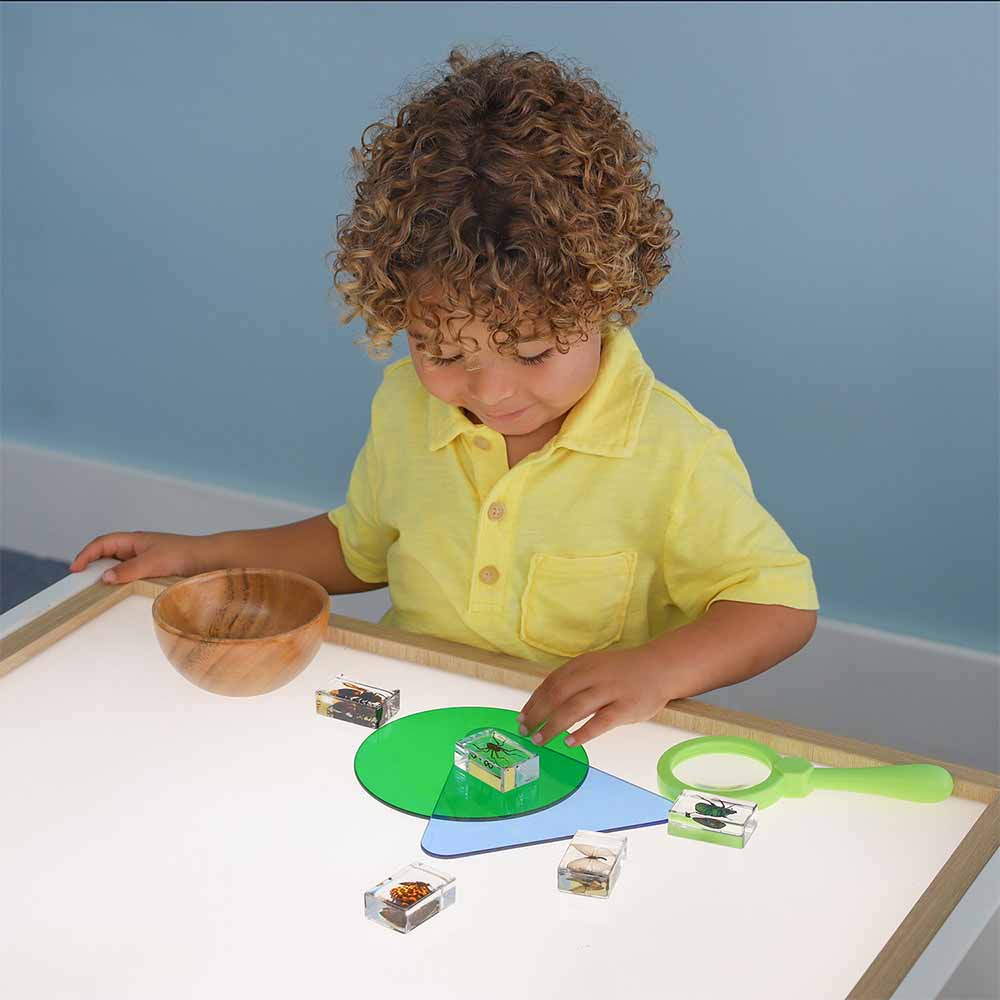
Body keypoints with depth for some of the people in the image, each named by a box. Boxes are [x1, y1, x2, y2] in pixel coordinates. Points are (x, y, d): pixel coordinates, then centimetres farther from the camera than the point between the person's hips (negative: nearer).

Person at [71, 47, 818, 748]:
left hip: (578, 762, -4)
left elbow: (782, 601, -7)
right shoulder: (406, 404, 2)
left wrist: (657, 670, -25)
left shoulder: (675, 454, -15)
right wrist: (201, 556, 17)